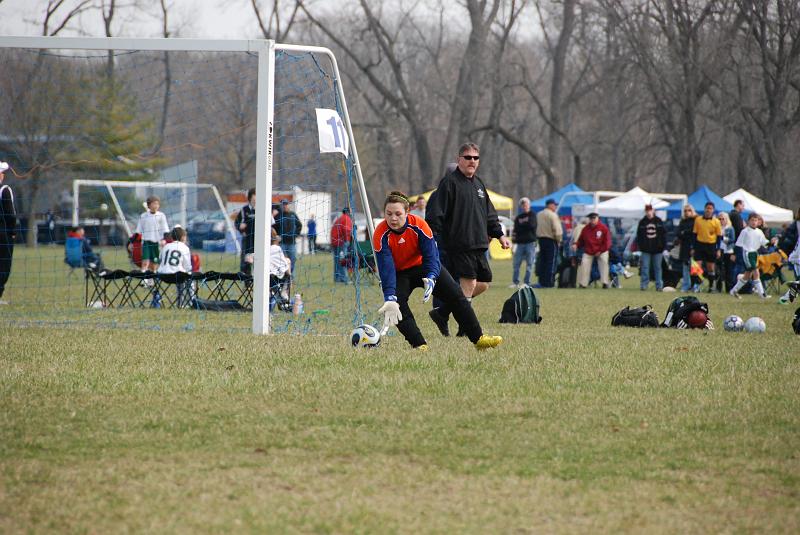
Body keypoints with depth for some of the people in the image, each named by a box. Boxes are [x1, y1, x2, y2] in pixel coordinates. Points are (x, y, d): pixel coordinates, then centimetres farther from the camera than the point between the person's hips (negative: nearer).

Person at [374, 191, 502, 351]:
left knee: (456, 295, -10)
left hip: (423, 265, 1)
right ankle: (419, 345, -25)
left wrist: (431, 279, -44)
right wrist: (390, 298, -46)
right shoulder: (381, 235, -28)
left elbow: (431, 256, -24)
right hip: (399, 273, -1)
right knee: (397, 305, -27)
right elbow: (386, 269, -34)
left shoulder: (418, 225, -25)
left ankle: (478, 339, -3)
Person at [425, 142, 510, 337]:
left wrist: (499, 235, 19)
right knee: (468, 283, -11)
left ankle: (442, 313, 16)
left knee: (483, 283, 8)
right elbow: (436, 213, -11)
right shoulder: (449, 182, -6)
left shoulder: (479, 184, 19)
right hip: (459, 245, -9)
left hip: (478, 245, 9)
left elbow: (489, 214, 27)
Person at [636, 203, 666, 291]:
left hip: (657, 248, 0)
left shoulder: (659, 221, 3)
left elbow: (664, 234, 4)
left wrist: (663, 246, -3)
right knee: (645, 267, -3)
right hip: (646, 249, 0)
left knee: (657, 267, 6)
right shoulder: (642, 222, 3)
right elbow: (639, 235, 3)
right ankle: (644, 285, 1)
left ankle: (659, 286, 10)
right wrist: (640, 246, -6)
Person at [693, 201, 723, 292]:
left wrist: (718, 250, -3)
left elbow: (719, 236, 2)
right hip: (700, 244, 1)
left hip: (711, 245, -1)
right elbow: (695, 234, 7)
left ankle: (711, 286, 18)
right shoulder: (698, 219, 2)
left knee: (711, 267, 8)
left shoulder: (716, 222, -2)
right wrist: (693, 247, 4)